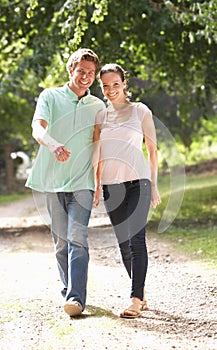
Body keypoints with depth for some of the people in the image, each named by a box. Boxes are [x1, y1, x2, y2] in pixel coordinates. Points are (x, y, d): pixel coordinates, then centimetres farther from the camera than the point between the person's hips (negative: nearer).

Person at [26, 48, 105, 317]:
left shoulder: (98, 107, 12)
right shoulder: (50, 97, 5)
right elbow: (37, 128, -12)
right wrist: (53, 145, -34)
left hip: (82, 182, 0)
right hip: (53, 180, 0)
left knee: (77, 238, -14)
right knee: (61, 241, 5)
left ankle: (76, 298, -19)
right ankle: (69, 291, 19)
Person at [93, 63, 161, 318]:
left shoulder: (140, 111, 4)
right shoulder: (100, 116, 13)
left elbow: (152, 150, 7)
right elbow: (97, 154, 14)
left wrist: (154, 185, 3)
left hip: (137, 181, -4)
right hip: (111, 185, 4)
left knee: (135, 239, -14)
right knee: (124, 243, 5)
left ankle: (135, 300, -16)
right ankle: (141, 295, 18)